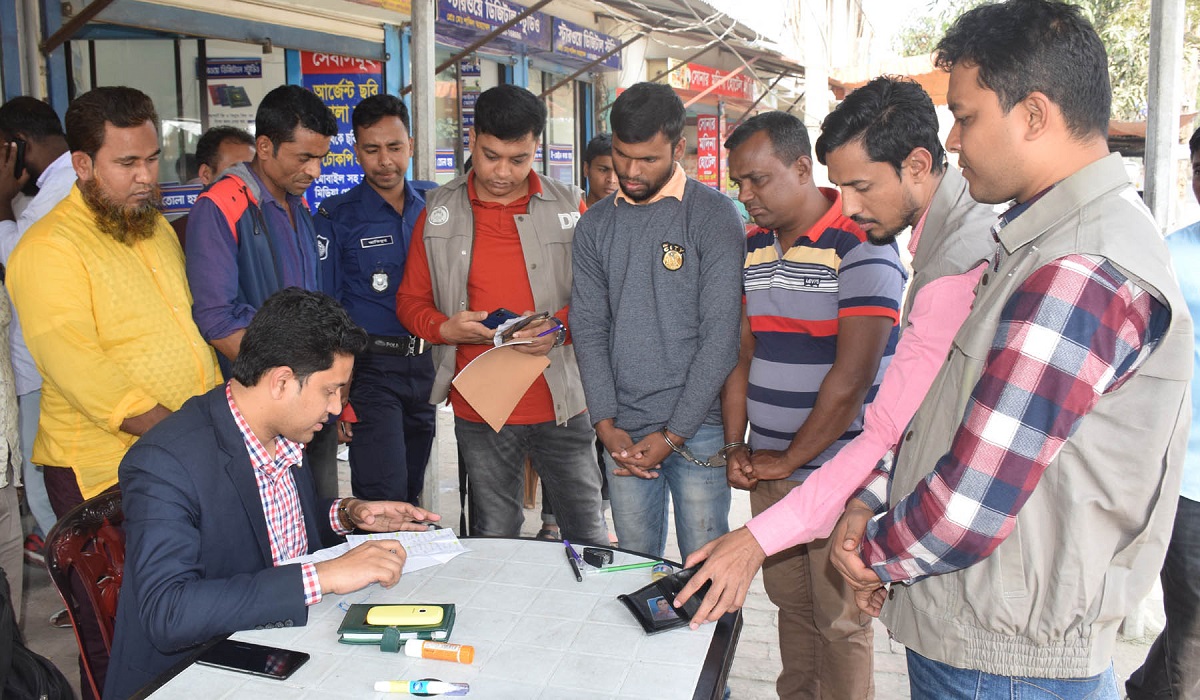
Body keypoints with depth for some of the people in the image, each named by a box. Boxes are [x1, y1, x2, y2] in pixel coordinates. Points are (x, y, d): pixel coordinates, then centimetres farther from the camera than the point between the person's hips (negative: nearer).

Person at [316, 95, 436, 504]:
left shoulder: (429, 210, 8)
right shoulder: (337, 217, -3)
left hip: (424, 367, 4)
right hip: (370, 368, -4)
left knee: (413, 494, 15)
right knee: (384, 501, -11)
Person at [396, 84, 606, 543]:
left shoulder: (570, 207, 0)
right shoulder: (439, 212, 4)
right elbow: (411, 301, 9)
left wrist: (560, 329, -16)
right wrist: (446, 328, -12)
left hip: (561, 404, -1)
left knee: (587, 537, 8)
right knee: (493, 540, 12)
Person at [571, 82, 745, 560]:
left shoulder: (714, 216, -5)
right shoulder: (595, 225, 9)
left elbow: (720, 336, -10)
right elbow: (589, 328, 6)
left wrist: (673, 434, -11)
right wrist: (606, 425, -5)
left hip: (696, 429, -4)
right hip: (622, 432, 4)